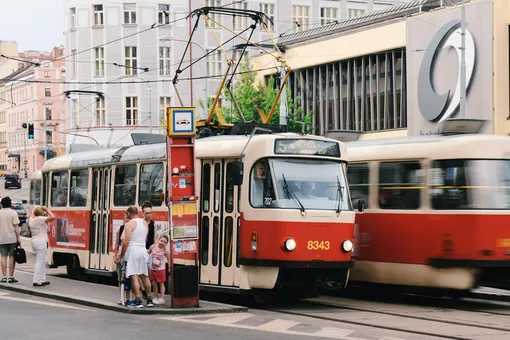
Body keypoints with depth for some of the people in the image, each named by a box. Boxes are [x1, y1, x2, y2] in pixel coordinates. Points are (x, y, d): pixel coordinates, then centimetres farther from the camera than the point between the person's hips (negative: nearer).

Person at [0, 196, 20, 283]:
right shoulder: (13, 213, -5)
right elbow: (16, 227, -8)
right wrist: (18, 238, -3)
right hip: (12, 238, -2)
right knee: (12, 257, 3)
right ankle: (11, 276, 2)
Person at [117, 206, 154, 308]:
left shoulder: (129, 224, -11)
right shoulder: (144, 223, 10)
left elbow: (126, 242, -15)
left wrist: (121, 255, -8)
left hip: (132, 250, -7)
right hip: (143, 250, 7)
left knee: (134, 276, -7)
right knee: (144, 276, 14)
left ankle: (138, 300, -13)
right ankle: (149, 300, 20)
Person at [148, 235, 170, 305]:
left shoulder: (164, 250, -13)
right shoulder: (153, 247, -8)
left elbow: (169, 259, -4)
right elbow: (148, 253, 7)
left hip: (161, 269, -3)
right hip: (153, 268, 3)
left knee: (161, 283, 3)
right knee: (154, 283, 10)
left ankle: (162, 299, 5)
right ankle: (155, 298, 20)